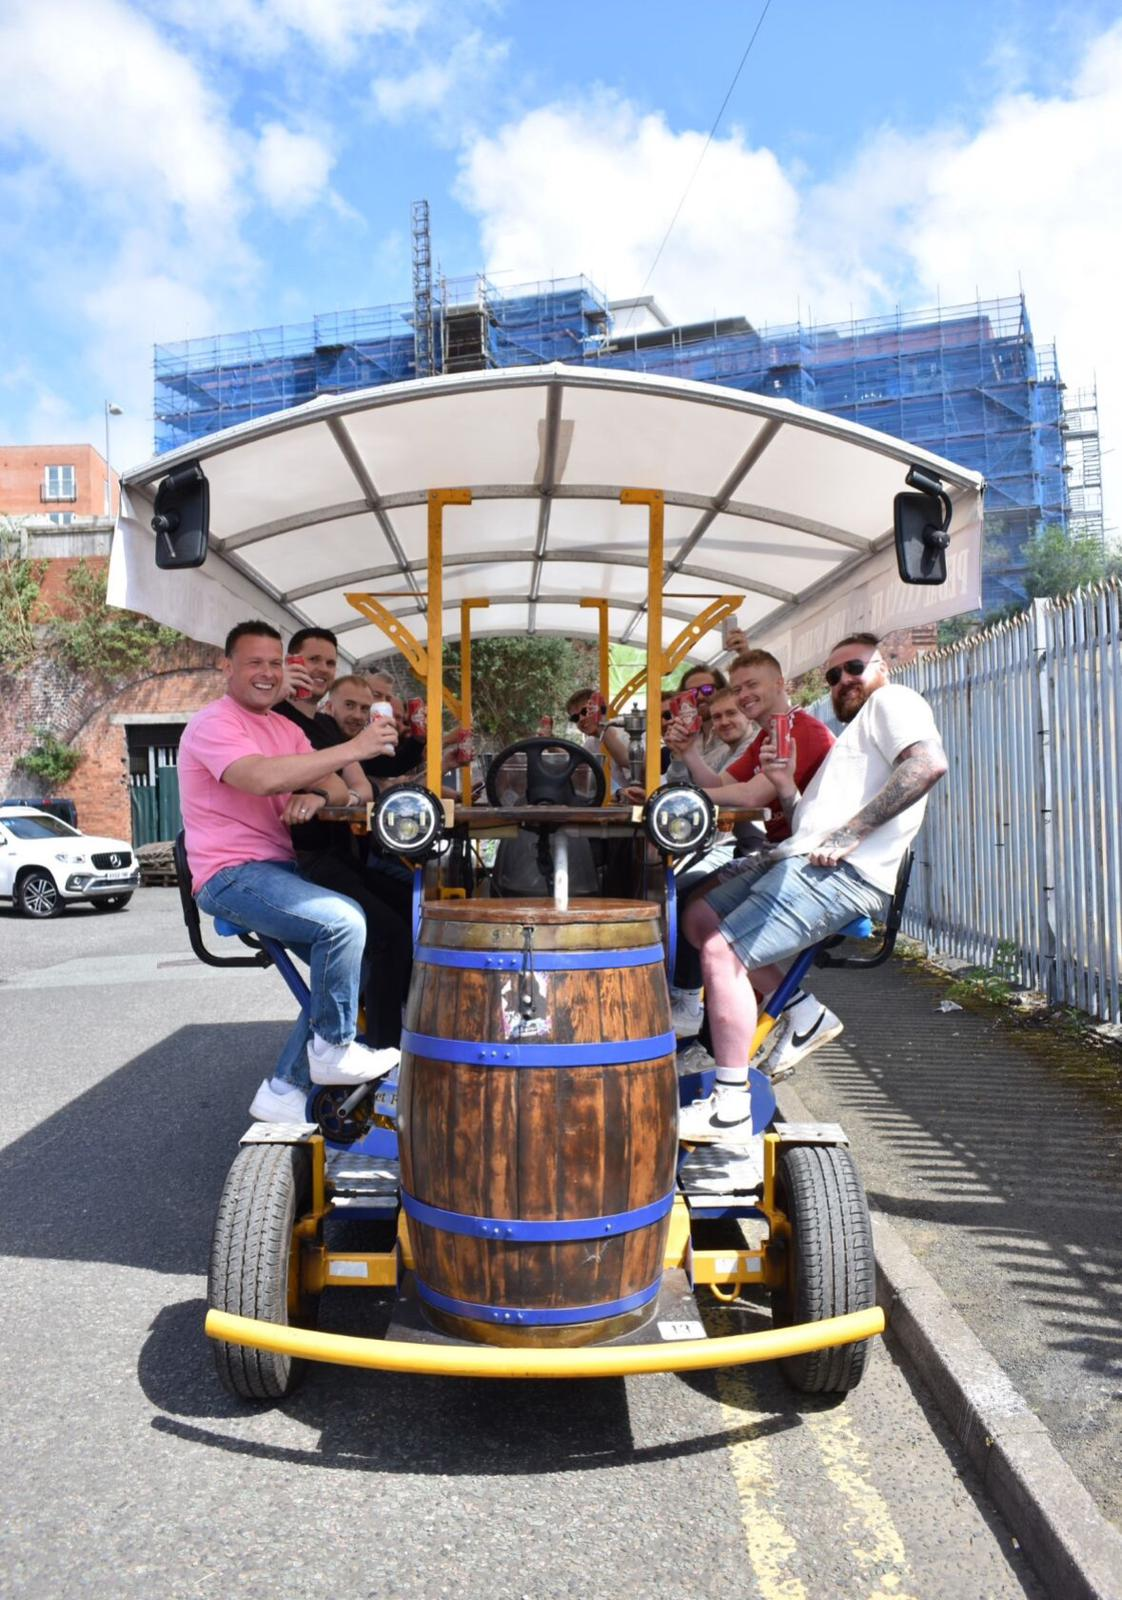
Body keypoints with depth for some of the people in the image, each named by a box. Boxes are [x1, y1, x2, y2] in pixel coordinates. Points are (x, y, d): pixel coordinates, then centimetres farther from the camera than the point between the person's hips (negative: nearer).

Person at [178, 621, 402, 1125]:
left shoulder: (286, 728, 18)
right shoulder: (214, 723, -10)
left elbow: (338, 789, 10)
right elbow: (261, 778, -30)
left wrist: (317, 795, -16)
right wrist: (352, 748, -31)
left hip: (280, 870, 9)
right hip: (231, 876, -9)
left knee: (342, 960, -3)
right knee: (344, 921, -26)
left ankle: (283, 1090, 3)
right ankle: (334, 1050, -7)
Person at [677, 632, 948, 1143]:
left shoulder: (892, 701, 6)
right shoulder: (850, 736, 34)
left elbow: (929, 761, -18)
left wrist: (851, 833, -22)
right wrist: (785, 787, 8)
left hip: (843, 873, -11)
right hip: (795, 859, 11)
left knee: (721, 951, -22)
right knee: (699, 919, 13)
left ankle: (730, 1110, -16)